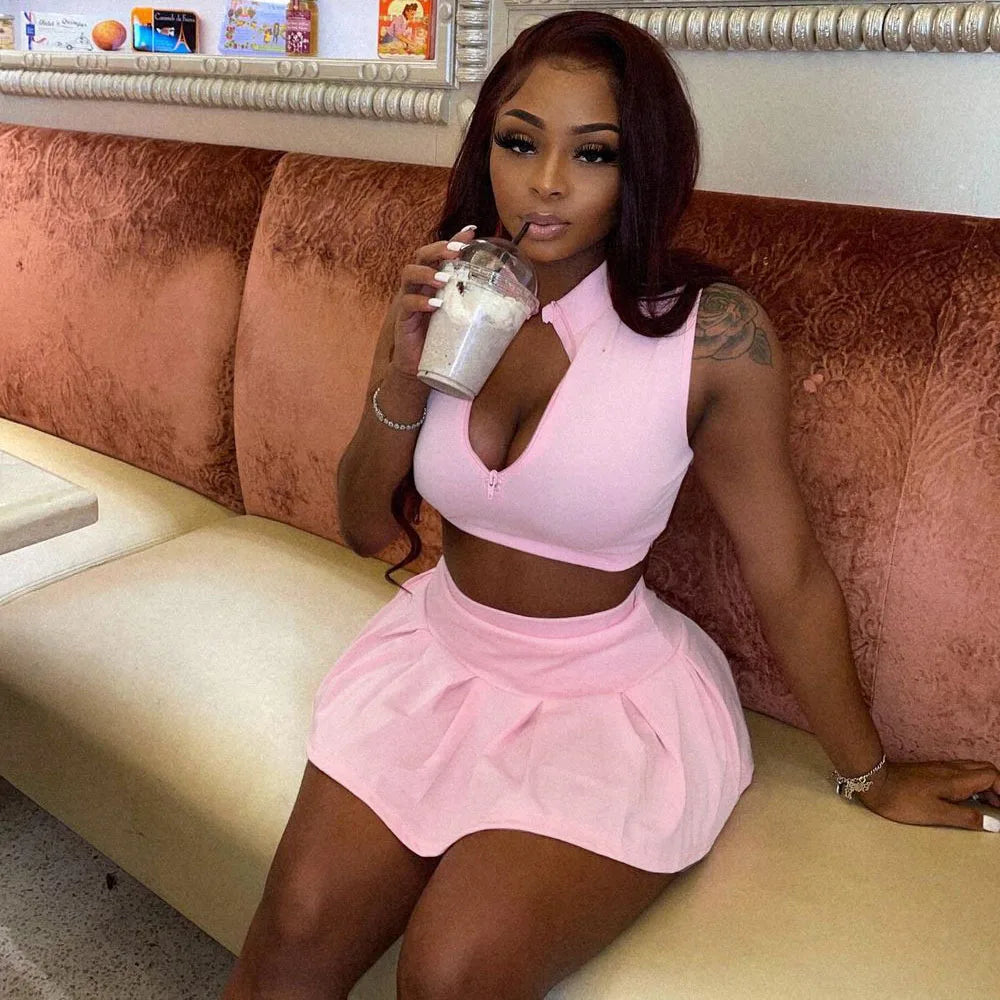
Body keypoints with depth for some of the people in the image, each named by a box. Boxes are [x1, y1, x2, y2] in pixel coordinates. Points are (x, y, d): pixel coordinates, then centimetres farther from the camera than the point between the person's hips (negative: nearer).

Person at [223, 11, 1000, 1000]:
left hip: (610, 694, -3)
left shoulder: (710, 333, -18)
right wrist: (400, 376, -17)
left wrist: (870, 775, 4)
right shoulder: (447, 297, -4)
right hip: (440, 654, 4)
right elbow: (367, 528, 2)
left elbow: (787, 575, -8)